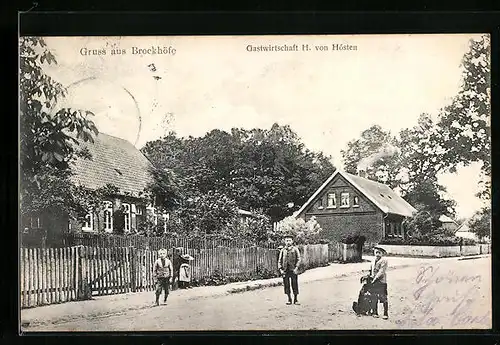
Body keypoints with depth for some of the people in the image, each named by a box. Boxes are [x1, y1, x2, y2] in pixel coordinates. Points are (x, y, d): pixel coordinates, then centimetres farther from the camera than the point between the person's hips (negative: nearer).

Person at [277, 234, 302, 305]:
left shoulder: (295, 249, 4)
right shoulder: (282, 250, 10)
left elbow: (299, 259, 0)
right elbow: (279, 261, 11)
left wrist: (296, 268, -12)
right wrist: (280, 269, -1)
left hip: (293, 270, -2)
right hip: (285, 270, 2)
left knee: (295, 285, 0)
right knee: (286, 285, 3)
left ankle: (296, 299, 11)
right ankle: (289, 299, 14)